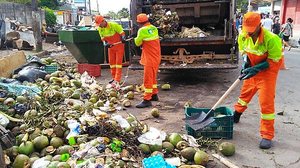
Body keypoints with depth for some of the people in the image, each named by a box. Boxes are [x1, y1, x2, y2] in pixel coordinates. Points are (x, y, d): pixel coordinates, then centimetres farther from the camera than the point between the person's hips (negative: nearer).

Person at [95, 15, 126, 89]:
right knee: (111, 62, 12)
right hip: (111, 47, 6)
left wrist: (123, 38, -35)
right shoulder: (100, 29, -4)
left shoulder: (114, 25, -22)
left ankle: (117, 81, -10)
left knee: (118, 62, -7)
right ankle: (114, 78, 27)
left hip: (119, 46, -6)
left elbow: (122, 32, -15)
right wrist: (105, 43, -16)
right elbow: (103, 38, 4)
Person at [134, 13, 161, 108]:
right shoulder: (154, 28, 6)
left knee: (148, 79, -5)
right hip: (156, 57, 8)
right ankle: (154, 94, 30)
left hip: (150, 59, -8)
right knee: (153, 77, 20)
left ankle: (147, 100, -3)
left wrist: (136, 39, 14)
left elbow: (137, 43, -4)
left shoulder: (142, 30, -16)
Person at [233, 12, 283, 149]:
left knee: (266, 101, -8)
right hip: (253, 68, 5)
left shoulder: (271, 39, -30)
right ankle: (236, 115, 42)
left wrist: (255, 69, -31)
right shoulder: (243, 36, -13)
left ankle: (267, 135, 2)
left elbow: (273, 61, -21)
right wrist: (245, 63, -14)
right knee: (245, 93, 17)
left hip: (268, 70, -5)